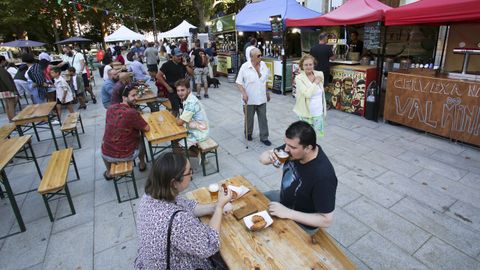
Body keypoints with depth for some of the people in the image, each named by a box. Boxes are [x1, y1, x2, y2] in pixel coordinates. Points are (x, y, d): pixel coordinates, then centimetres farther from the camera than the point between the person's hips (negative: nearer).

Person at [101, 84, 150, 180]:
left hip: (107, 155, 4)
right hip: (127, 155, -3)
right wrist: (138, 125, 9)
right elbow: (147, 128, -10)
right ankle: (142, 165, 43)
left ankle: (108, 173, 48)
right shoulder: (132, 112, -22)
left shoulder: (110, 108, -4)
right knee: (140, 139, 27)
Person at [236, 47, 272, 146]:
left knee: (263, 118, 7)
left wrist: (267, 92, 18)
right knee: (249, 118, 14)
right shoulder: (245, 66, -13)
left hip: (261, 98, 4)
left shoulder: (263, 65, 1)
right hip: (249, 99, -3)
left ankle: (264, 137, 18)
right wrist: (243, 93, -25)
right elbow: (239, 82, -12)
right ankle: (248, 134, 36)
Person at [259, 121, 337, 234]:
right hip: (283, 198, 7)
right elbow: (263, 157, -5)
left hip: (301, 223, -7)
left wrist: (288, 213, -32)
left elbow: (326, 220, -28)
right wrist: (269, 157, -29)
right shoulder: (293, 146, -18)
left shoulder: (323, 176, -36)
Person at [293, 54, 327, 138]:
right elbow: (307, 94, -25)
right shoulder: (299, 78, -14)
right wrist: (315, 83, -14)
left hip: (318, 113, 4)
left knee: (317, 135, 14)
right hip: (306, 113, -4)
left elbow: (322, 93, 12)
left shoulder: (319, 75, 2)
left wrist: (324, 110, 15)